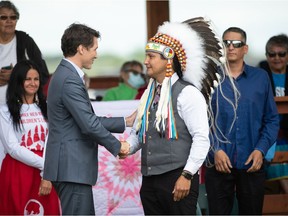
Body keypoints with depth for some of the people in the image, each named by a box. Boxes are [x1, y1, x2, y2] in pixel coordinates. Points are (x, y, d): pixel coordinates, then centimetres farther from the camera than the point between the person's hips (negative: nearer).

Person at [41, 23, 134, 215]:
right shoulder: (70, 80, -17)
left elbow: (90, 120, 20)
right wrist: (117, 146, -7)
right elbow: (89, 125, -21)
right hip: (72, 168, -11)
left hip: (72, 166, 11)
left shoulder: (66, 75, 15)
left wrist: (125, 122, 22)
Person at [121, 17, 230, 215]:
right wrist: (126, 147, -1)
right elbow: (137, 132, 21)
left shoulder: (187, 93, -7)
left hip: (177, 181, -7)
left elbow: (201, 138, -12)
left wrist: (187, 175, -17)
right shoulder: (149, 95, 16)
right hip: (150, 181, 7)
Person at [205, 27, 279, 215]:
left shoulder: (260, 77, 4)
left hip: (252, 164, 1)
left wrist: (261, 149, -7)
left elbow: (272, 119, 5)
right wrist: (215, 150, -12)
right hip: (219, 164, -1)